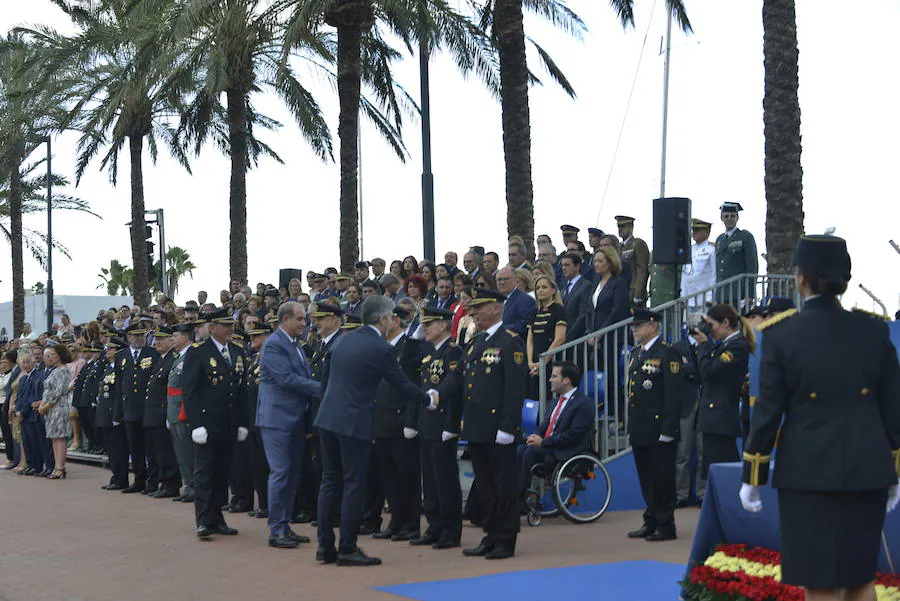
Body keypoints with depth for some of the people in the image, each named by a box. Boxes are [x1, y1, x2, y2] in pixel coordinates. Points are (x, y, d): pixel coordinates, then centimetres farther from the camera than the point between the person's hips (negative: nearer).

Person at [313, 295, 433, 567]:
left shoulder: (344, 340, 10)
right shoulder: (381, 349, -10)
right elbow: (402, 384, -2)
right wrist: (427, 399, 13)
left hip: (328, 418, 7)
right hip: (354, 422, -7)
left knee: (330, 481, 12)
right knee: (354, 484, 0)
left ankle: (325, 545, 15)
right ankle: (347, 549, 2)